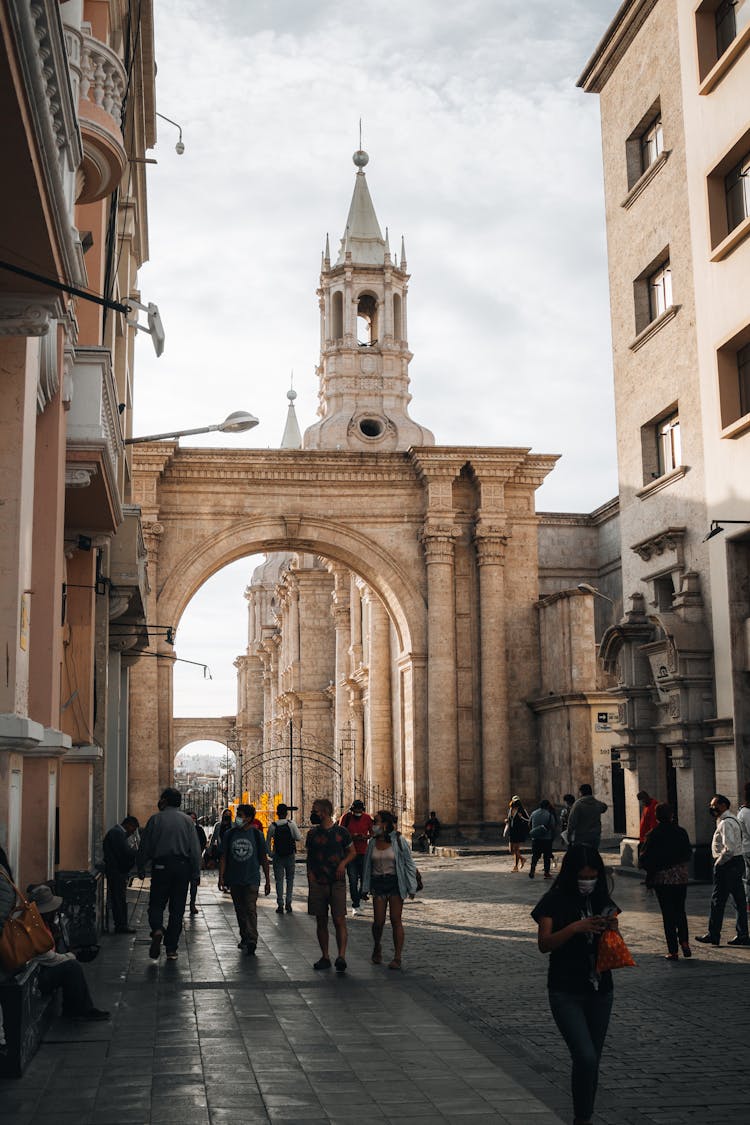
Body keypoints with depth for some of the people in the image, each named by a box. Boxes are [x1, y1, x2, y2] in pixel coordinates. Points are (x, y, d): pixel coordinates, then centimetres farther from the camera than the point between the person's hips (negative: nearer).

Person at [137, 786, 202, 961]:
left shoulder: (155, 819, 0)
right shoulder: (187, 820, 4)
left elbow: (144, 847, 0)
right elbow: (195, 848, 1)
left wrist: (141, 869, 9)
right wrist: (196, 872, 5)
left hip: (160, 866, -1)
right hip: (182, 866, 1)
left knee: (156, 904, 9)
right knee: (177, 908, 7)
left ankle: (157, 930, -21)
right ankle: (171, 950, 7)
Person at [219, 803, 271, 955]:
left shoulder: (257, 835, 0)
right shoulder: (229, 835, 5)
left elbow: (264, 859, 4)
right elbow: (223, 857, 7)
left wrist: (268, 881, 4)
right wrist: (221, 877, -2)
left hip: (251, 880, -3)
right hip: (234, 880, 3)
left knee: (251, 910, -12)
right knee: (240, 911, 11)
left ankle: (252, 941, -17)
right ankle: (244, 938, 24)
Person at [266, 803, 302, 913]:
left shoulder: (272, 826, -4)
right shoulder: (291, 824, -8)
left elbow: (268, 842, -1)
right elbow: (298, 838, -10)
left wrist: (270, 853, 11)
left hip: (277, 856, 0)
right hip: (290, 856, 0)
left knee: (279, 880, 5)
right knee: (290, 879, 12)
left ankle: (280, 905, 1)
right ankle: (288, 903, 8)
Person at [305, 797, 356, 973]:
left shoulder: (340, 832, 0)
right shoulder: (312, 834, 7)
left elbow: (352, 852, 11)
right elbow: (309, 857, 14)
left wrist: (343, 863, -8)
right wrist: (310, 875, -1)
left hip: (337, 883, -3)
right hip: (317, 884, 3)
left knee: (339, 921, -10)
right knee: (321, 922, 6)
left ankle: (341, 956, -12)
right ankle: (325, 957, 15)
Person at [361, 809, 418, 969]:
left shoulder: (398, 840, -7)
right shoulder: (372, 843, 5)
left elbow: (409, 863, -4)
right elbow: (367, 866, 12)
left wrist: (412, 888, -7)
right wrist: (365, 888, 10)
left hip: (396, 883, -3)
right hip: (378, 884, 3)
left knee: (396, 920, -3)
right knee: (378, 921, 0)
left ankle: (397, 958, 4)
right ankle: (377, 948, 29)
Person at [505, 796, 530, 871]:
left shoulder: (522, 810, -7)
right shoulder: (510, 810, 11)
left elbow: (528, 820, -7)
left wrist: (521, 817, -22)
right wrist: (507, 821, 4)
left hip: (519, 832, -7)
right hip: (511, 832, 7)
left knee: (516, 849, -6)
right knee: (511, 850, 8)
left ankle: (516, 866, 3)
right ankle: (522, 859, 31)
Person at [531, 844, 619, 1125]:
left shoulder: (603, 901, 5)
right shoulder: (554, 901, -8)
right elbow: (544, 944, -15)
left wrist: (613, 926, -12)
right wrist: (575, 928, -29)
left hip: (600, 990, 5)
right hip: (566, 993, -5)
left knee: (592, 1061, 10)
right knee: (585, 1058, -16)